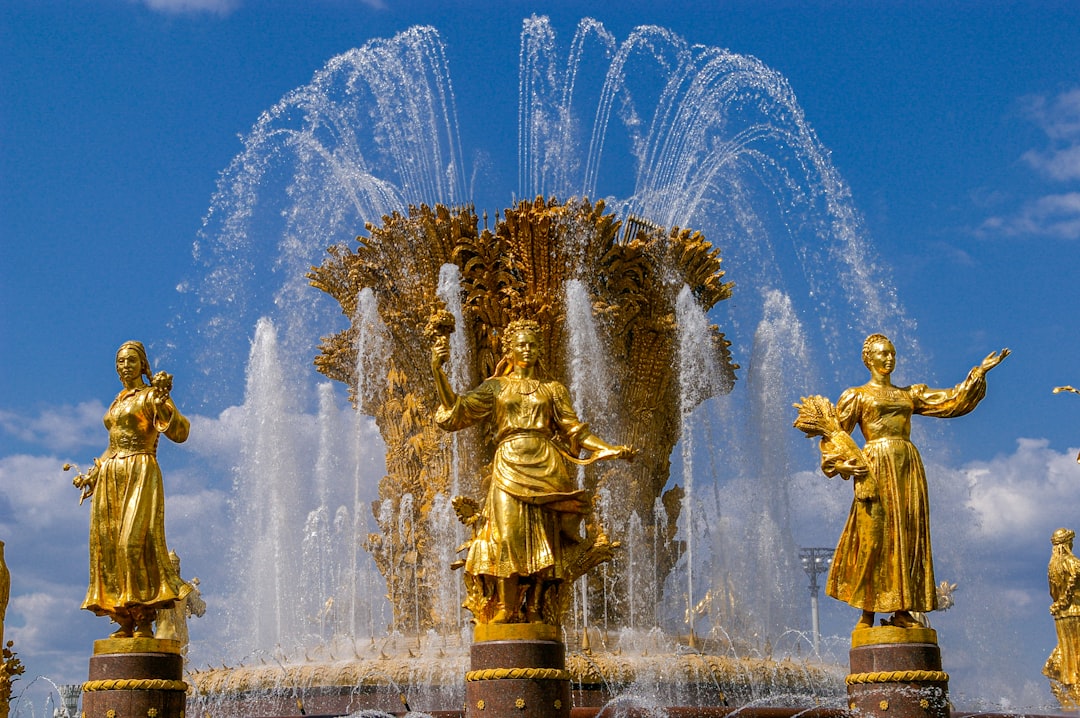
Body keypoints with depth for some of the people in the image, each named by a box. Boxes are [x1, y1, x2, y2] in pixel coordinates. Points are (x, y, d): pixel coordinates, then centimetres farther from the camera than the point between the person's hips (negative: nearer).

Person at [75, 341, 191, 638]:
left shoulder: (150, 396, 0)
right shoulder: (117, 402, 21)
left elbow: (180, 432, -13)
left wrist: (163, 401, -27)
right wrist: (92, 474, 27)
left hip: (140, 474, -8)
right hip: (110, 477, 8)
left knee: (135, 540, -17)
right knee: (108, 543, -1)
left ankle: (145, 622, -17)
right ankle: (125, 622, -1)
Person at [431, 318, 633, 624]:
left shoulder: (552, 389, 18)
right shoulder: (496, 386, 15)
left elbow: (574, 429, 12)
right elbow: (456, 409, 3)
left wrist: (611, 449, 0)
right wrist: (438, 370, -8)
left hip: (545, 468, 1)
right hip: (509, 466, -1)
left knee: (543, 538, -6)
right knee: (508, 533, -12)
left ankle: (534, 610, -5)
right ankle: (506, 608, -11)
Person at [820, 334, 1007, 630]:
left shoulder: (909, 394, 19)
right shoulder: (857, 395, 7)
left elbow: (952, 400, 18)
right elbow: (834, 436, 3)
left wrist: (979, 373, 12)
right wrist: (843, 464, -13)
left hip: (909, 470, 5)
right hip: (876, 469, -5)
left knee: (907, 538, -1)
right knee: (873, 538, -9)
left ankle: (901, 611, -1)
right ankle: (867, 614, -7)